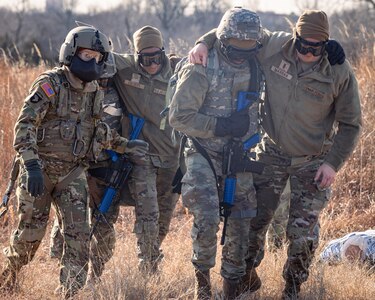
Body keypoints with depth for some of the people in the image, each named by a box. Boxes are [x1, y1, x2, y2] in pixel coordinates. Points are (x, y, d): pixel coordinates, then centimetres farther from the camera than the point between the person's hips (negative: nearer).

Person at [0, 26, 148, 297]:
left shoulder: (95, 94, 8)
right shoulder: (50, 84, -12)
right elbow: (25, 125, -18)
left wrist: (124, 145, 12)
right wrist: (32, 165, -27)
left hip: (73, 172, 5)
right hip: (40, 170, -5)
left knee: (78, 233, -7)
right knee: (31, 231, 4)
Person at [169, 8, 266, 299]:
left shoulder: (256, 69, 3)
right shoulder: (201, 70, -14)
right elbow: (179, 116, -15)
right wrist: (221, 125, -22)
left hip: (238, 157, 5)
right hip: (204, 155, -5)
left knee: (240, 225, 6)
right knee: (207, 218, -21)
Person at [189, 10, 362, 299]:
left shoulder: (340, 72, -16)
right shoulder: (275, 49, -13)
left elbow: (350, 124, -6)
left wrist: (334, 163, -12)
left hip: (312, 163, -2)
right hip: (272, 153, 2)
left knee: (303, 232, -1)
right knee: (255, 219, 5)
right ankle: (247, 272, 30)